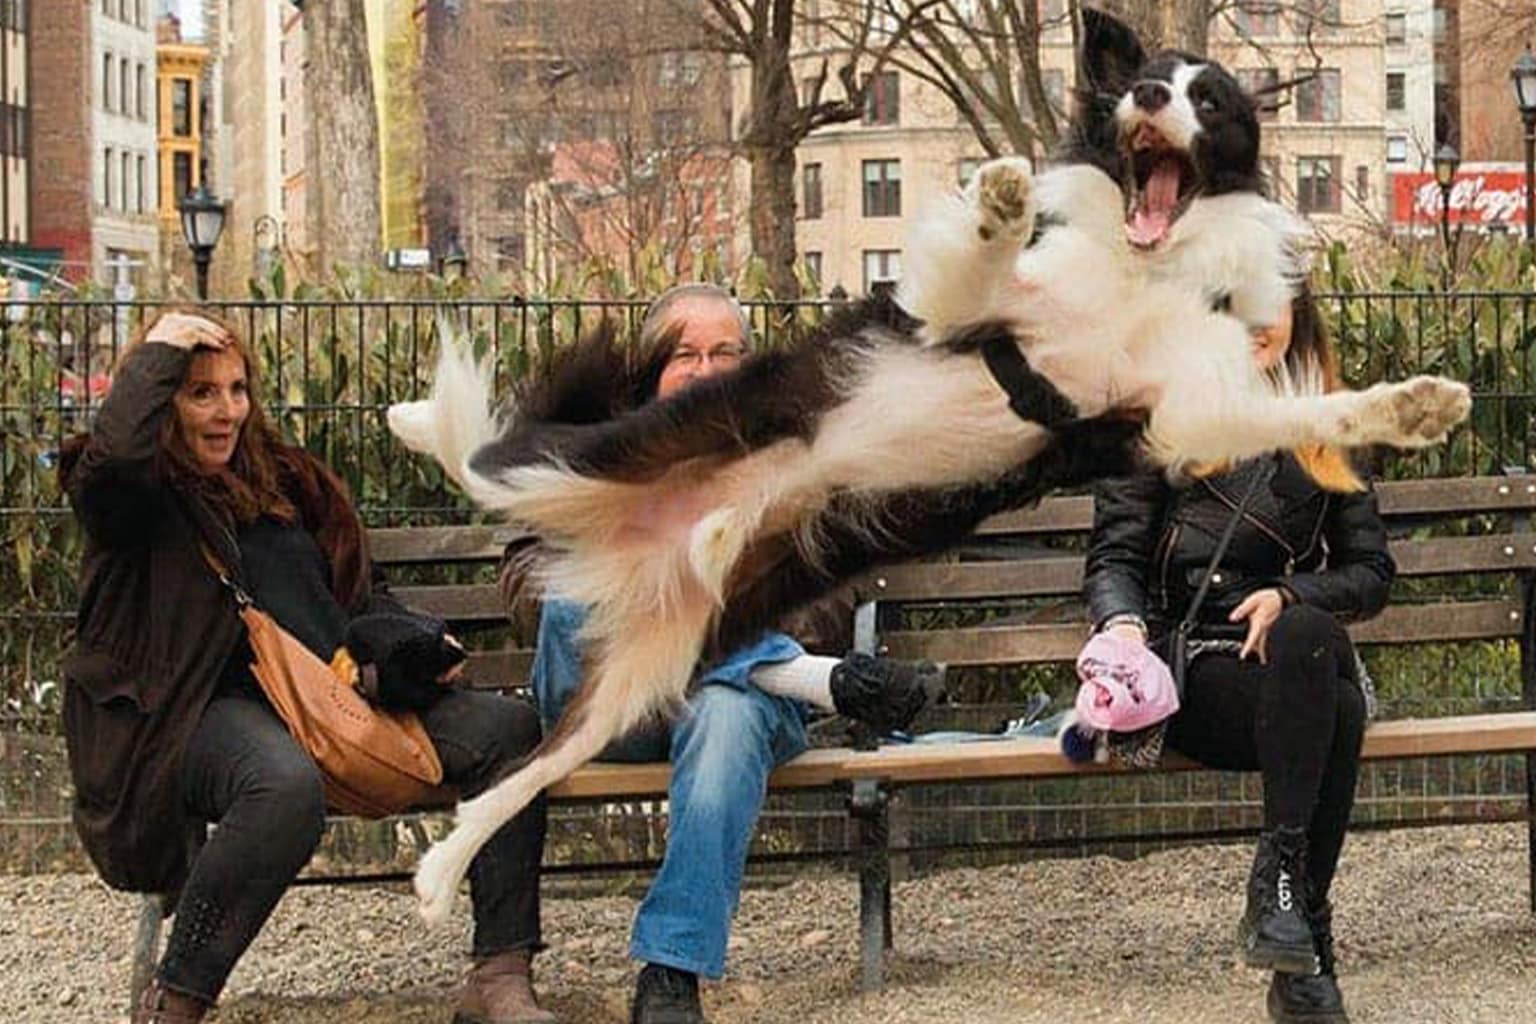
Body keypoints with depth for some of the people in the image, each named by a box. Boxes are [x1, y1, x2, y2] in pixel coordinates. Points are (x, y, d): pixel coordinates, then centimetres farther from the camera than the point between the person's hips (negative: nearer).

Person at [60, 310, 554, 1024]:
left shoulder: (284, 481, 25)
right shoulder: (131, 495, 3)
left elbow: (362, 595, 31)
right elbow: (112, 455, -24)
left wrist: (421, 644, 11)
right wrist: (161, 350, -9)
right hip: (210, 707, -7)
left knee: (508, 728, -11)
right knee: (286, 784, -41)